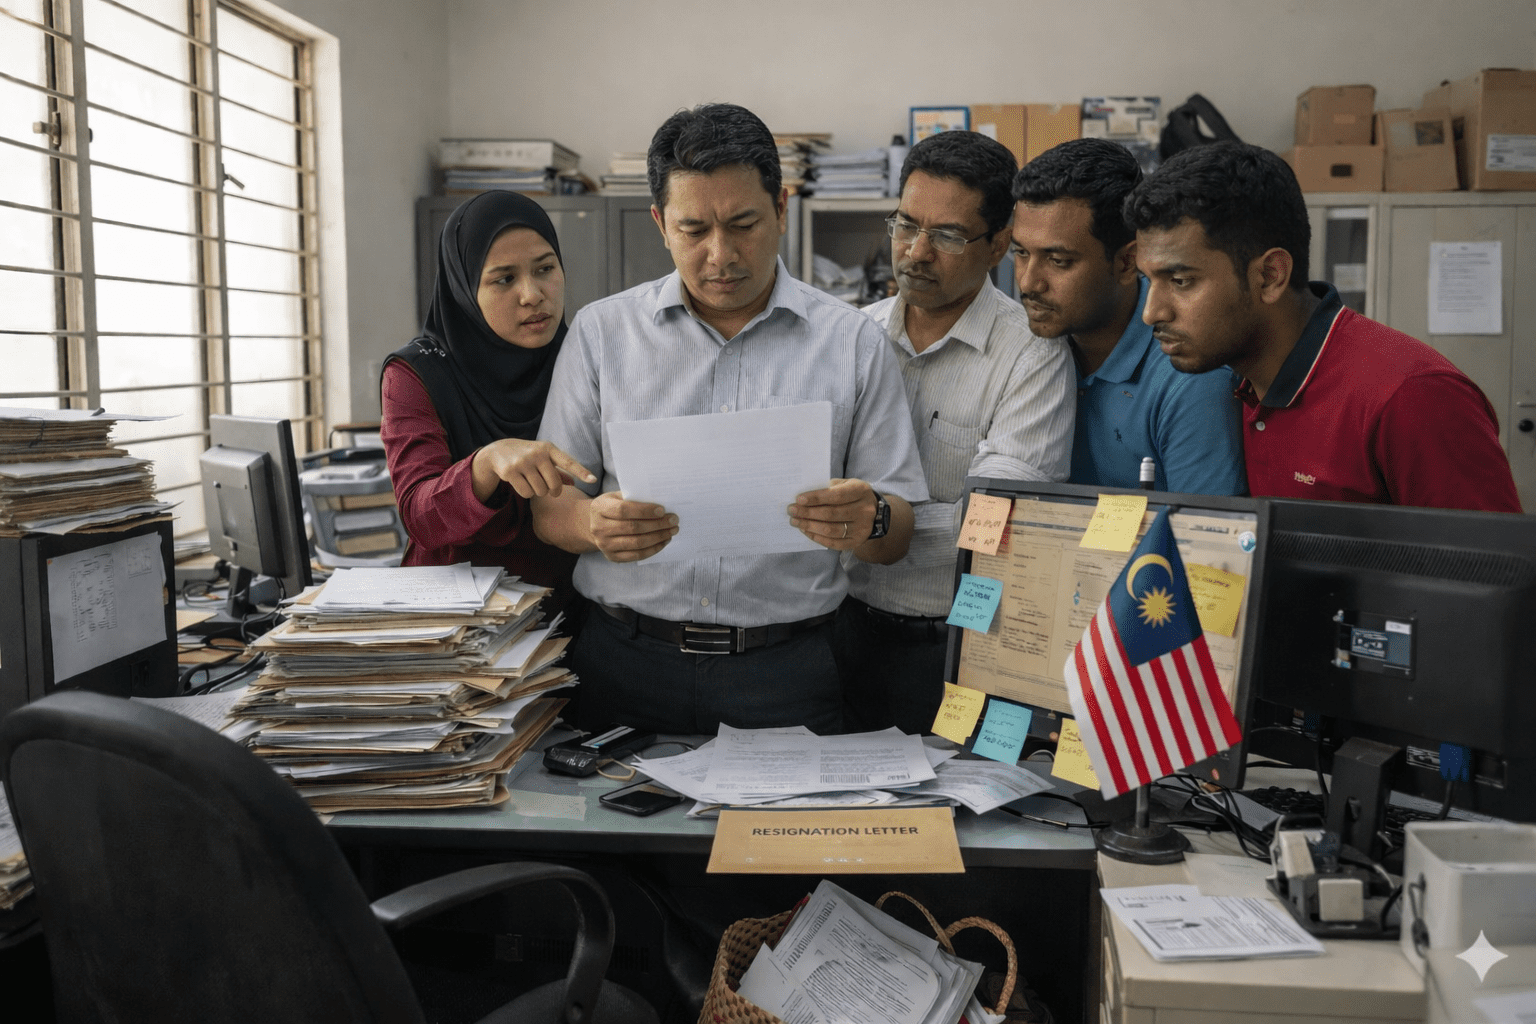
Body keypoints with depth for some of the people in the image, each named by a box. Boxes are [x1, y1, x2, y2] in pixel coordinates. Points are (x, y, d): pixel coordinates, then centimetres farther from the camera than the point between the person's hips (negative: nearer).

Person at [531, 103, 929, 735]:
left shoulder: (852, 342, 5)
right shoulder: (602, 331, 8)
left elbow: (897, 537, 6)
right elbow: (549, 505, 7)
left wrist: (868, 522, -17)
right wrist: (595, 525, -15)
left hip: (783, 669, 0)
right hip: (625, 662, 1)